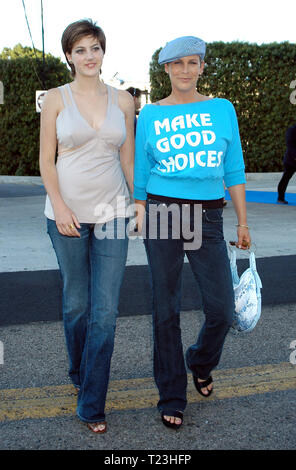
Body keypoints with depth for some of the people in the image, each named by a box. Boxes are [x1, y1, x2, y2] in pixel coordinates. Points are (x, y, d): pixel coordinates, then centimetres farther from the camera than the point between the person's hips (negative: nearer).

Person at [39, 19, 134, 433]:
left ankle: (92, 405, 10)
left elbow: (128, 159, 11)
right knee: (76, 303, 11)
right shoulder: (56, 99, 1)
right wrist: (59, 206, -11)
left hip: (112, 213, 1)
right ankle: (79, 373, 38)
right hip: (68, 213, -1)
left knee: (106, 310, -1)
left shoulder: (122, 100, 7)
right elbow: (46, 160, 0)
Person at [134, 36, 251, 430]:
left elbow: (234, 170, 8)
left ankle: (201, 362, 34)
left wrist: (243, 223, 5)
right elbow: (140, 176, 8)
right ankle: (172, 397, 21)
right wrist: (139, 219, 5)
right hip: (162, 213, -1)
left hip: (207, 218, 1)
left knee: (222, 309, -1)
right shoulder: (150, 115, 5)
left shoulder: (222, 110, 8)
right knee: (166, 310, 5)